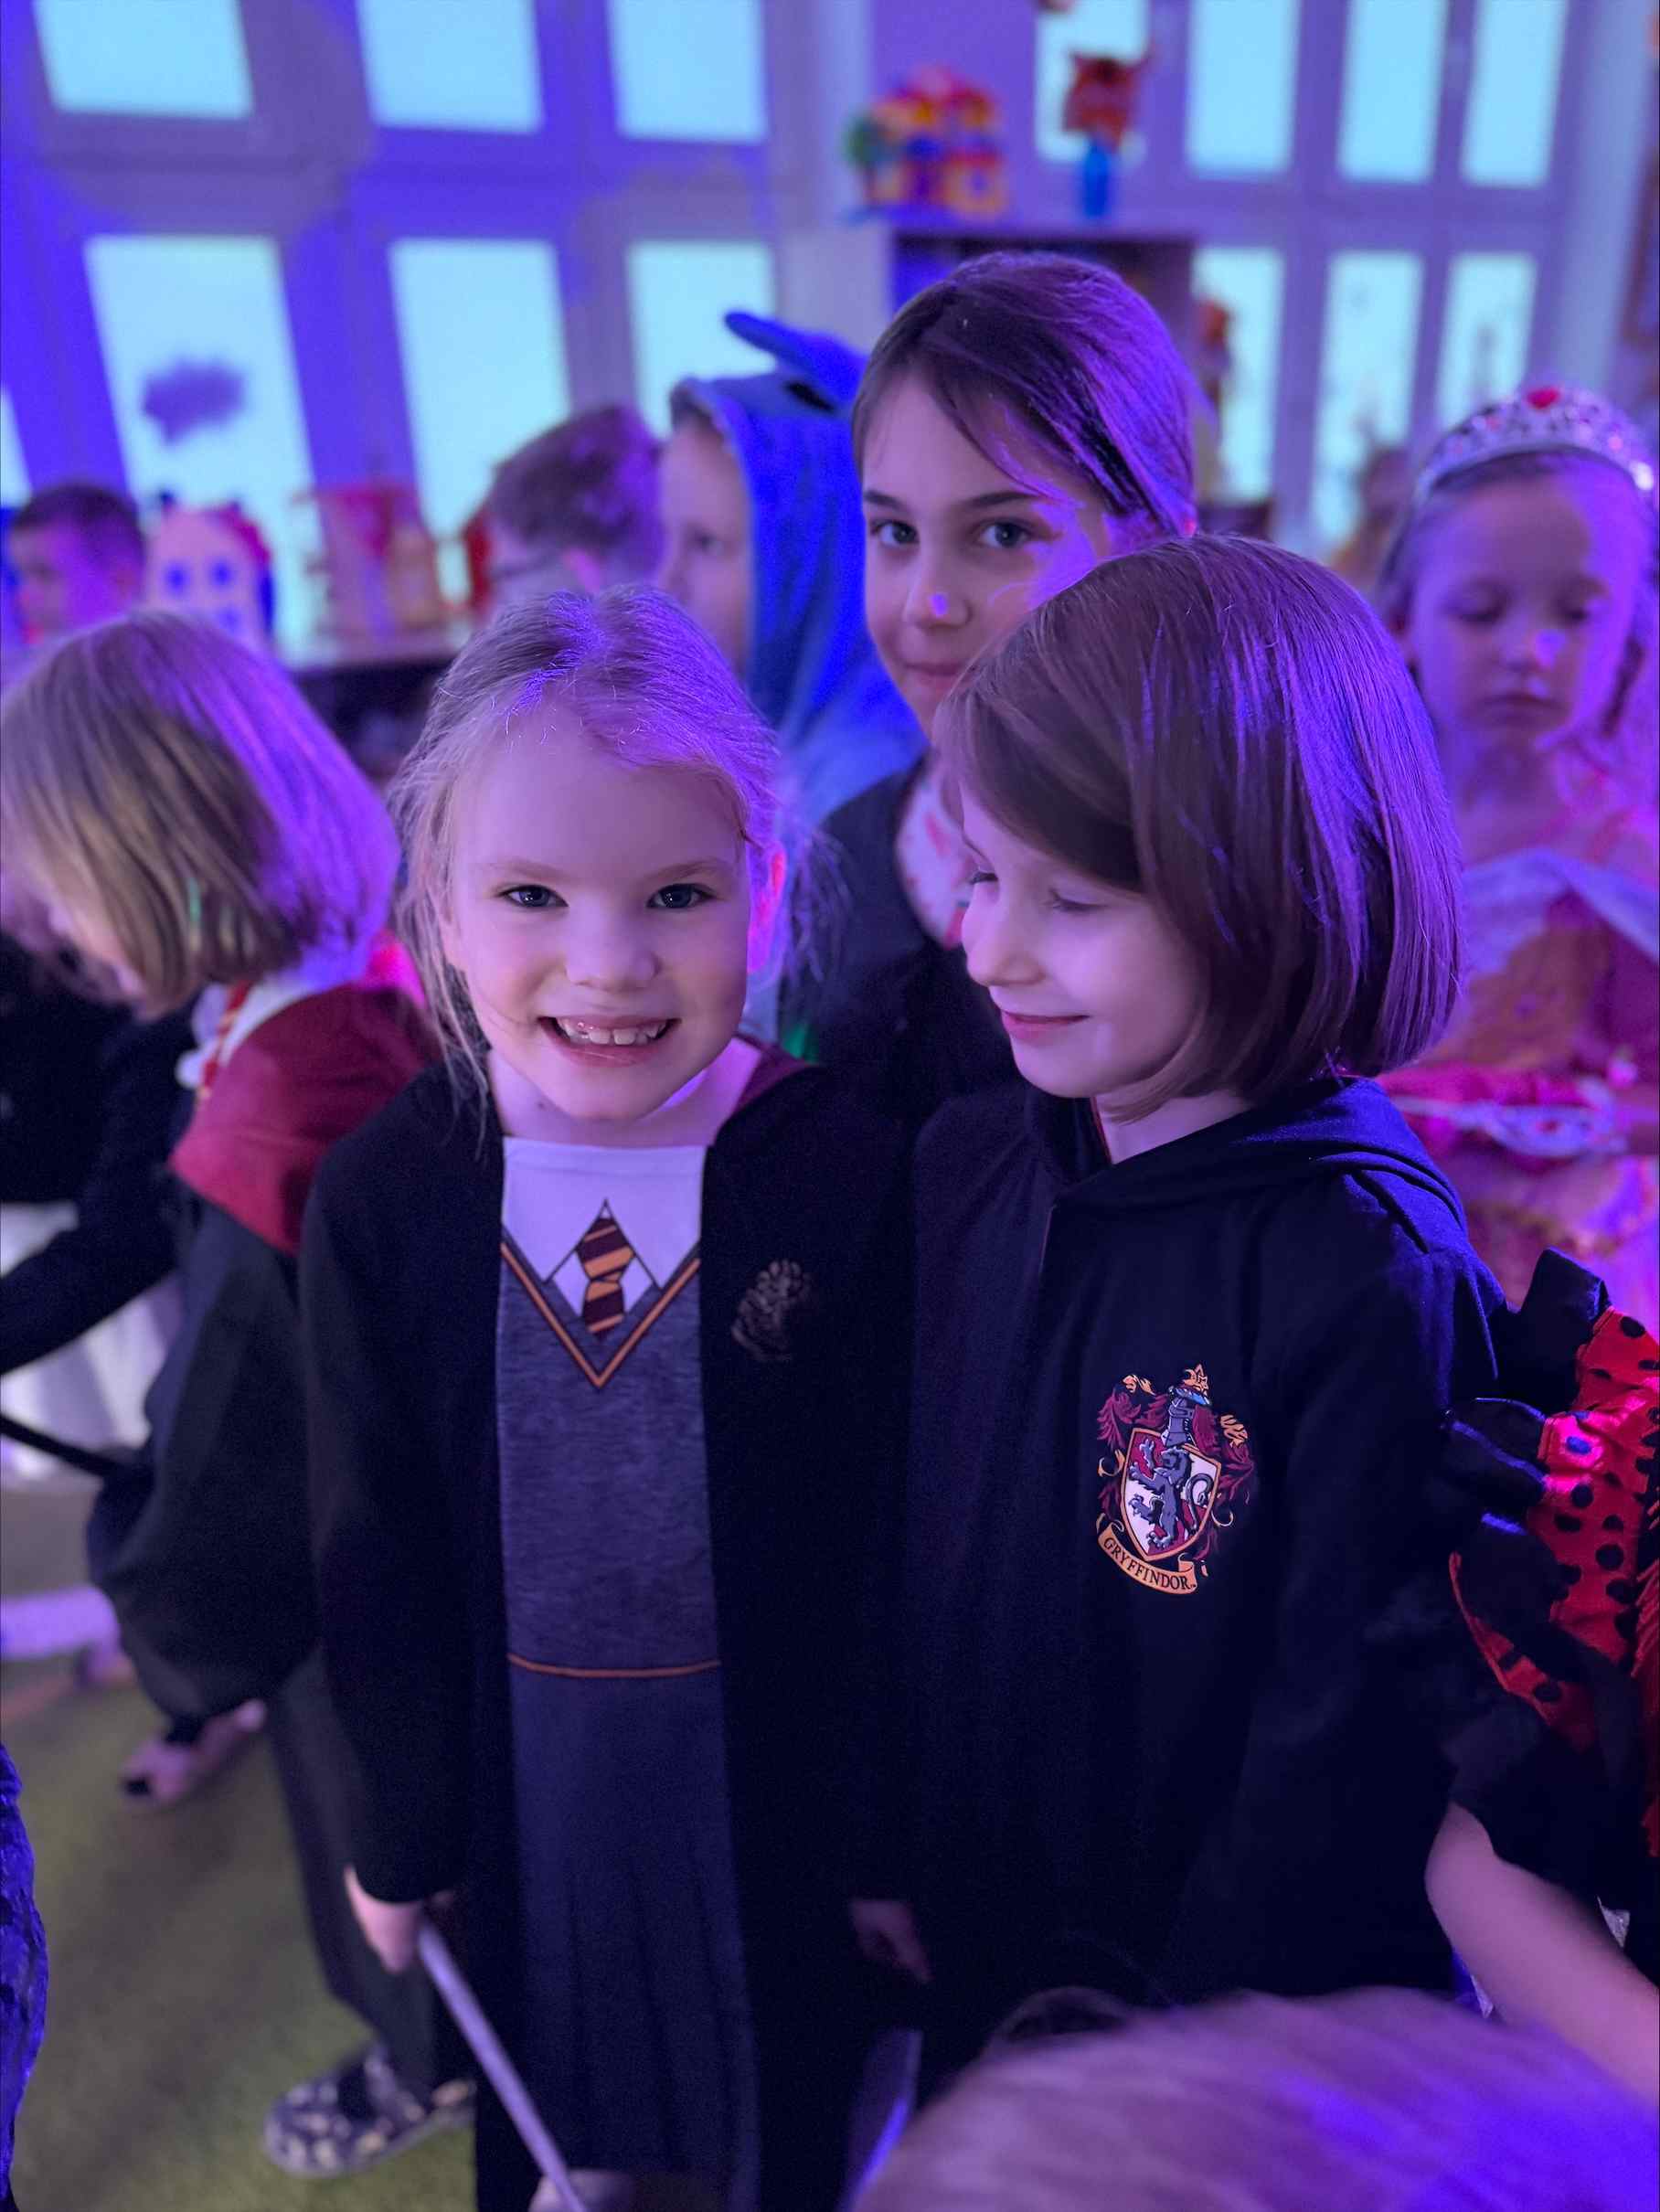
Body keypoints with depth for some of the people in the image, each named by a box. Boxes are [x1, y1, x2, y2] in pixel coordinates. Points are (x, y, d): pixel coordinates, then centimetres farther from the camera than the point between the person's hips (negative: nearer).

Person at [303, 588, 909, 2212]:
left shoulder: (849, 1169, -20)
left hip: (789, 1776, -2)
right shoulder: (380, 1196, -13)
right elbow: (374, 1556, -3)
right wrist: (400, 1830, 5)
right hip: (524, 1785, 2)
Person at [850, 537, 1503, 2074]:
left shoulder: (1373, 1277, -28)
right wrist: (887, 1850, 5)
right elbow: (908, 1540, -2)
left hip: (1235, 2007, -4)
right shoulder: (967, 1165, -10)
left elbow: (1349, 1730, -20)